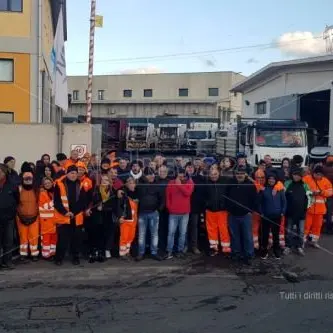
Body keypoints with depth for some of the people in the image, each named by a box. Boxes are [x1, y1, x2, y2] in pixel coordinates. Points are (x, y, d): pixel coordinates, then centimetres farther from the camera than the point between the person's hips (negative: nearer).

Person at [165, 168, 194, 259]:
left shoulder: (189, 182, 3)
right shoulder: (171, 183, 4)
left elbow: (188, 193, -14)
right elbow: (167, 196, 7)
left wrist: (180, 185, -15)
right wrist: (169, 207, 0)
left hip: (185, 212, 0)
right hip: (173, 212, 0)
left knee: (182, 233, 5)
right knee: (171, 232, -1)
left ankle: (180, 250, 15)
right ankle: (169, 251, 4)